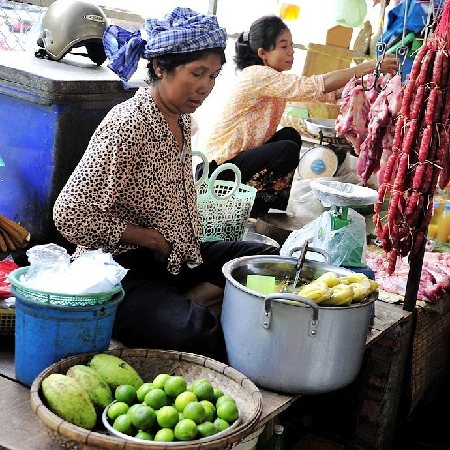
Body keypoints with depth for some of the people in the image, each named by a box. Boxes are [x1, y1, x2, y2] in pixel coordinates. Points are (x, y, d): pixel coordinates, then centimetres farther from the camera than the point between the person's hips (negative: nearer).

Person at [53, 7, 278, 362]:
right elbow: (70, 214, -22)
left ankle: (186, 303, -8)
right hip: (122, 269, -9)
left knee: (267, 258, 4)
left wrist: (190, 241, 7)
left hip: (178, 257, 9)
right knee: (196, 330, -34)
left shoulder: (182, 118, 7)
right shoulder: (128, 124, -19)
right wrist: (151, 239, -15)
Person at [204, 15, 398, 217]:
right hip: (220, 166, -9)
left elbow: (326, 93, 4)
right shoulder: (258, 76, -20)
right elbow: (315, 87, -29)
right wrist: (370, 66, -29)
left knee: (290, 135, 3)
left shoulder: (275, 78, 9)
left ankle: (274, 205, 7)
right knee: (287, 150, -21)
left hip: (242, 155, 9)